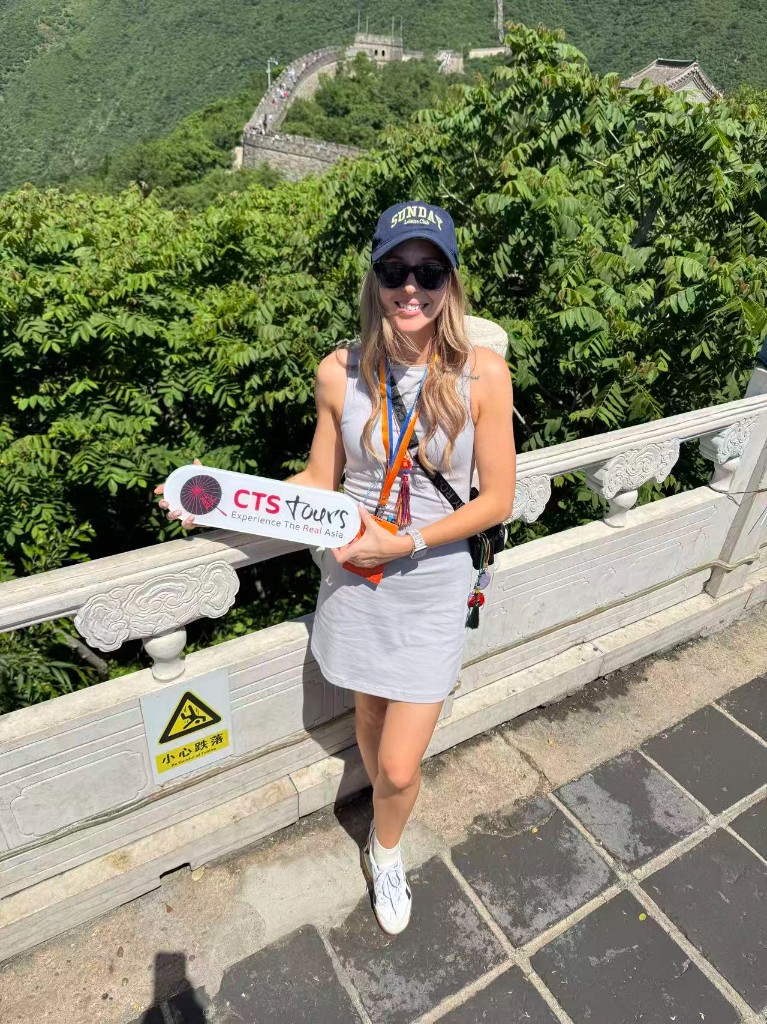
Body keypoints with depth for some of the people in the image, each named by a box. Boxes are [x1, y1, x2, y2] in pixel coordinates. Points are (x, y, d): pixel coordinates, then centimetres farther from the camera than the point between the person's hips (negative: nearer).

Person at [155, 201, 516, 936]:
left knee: (399, 769, 5)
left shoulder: (482, 373, -15)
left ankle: (385, 852, 42)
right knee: (369, 716, 24)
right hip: (353, 578, 2)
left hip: (430, 586, -2)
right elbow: (318, 480, 1)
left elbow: (497, 499, -10)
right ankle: (388, 809, 58)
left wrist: (404, 543, -17)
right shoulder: (341, 372, -9)